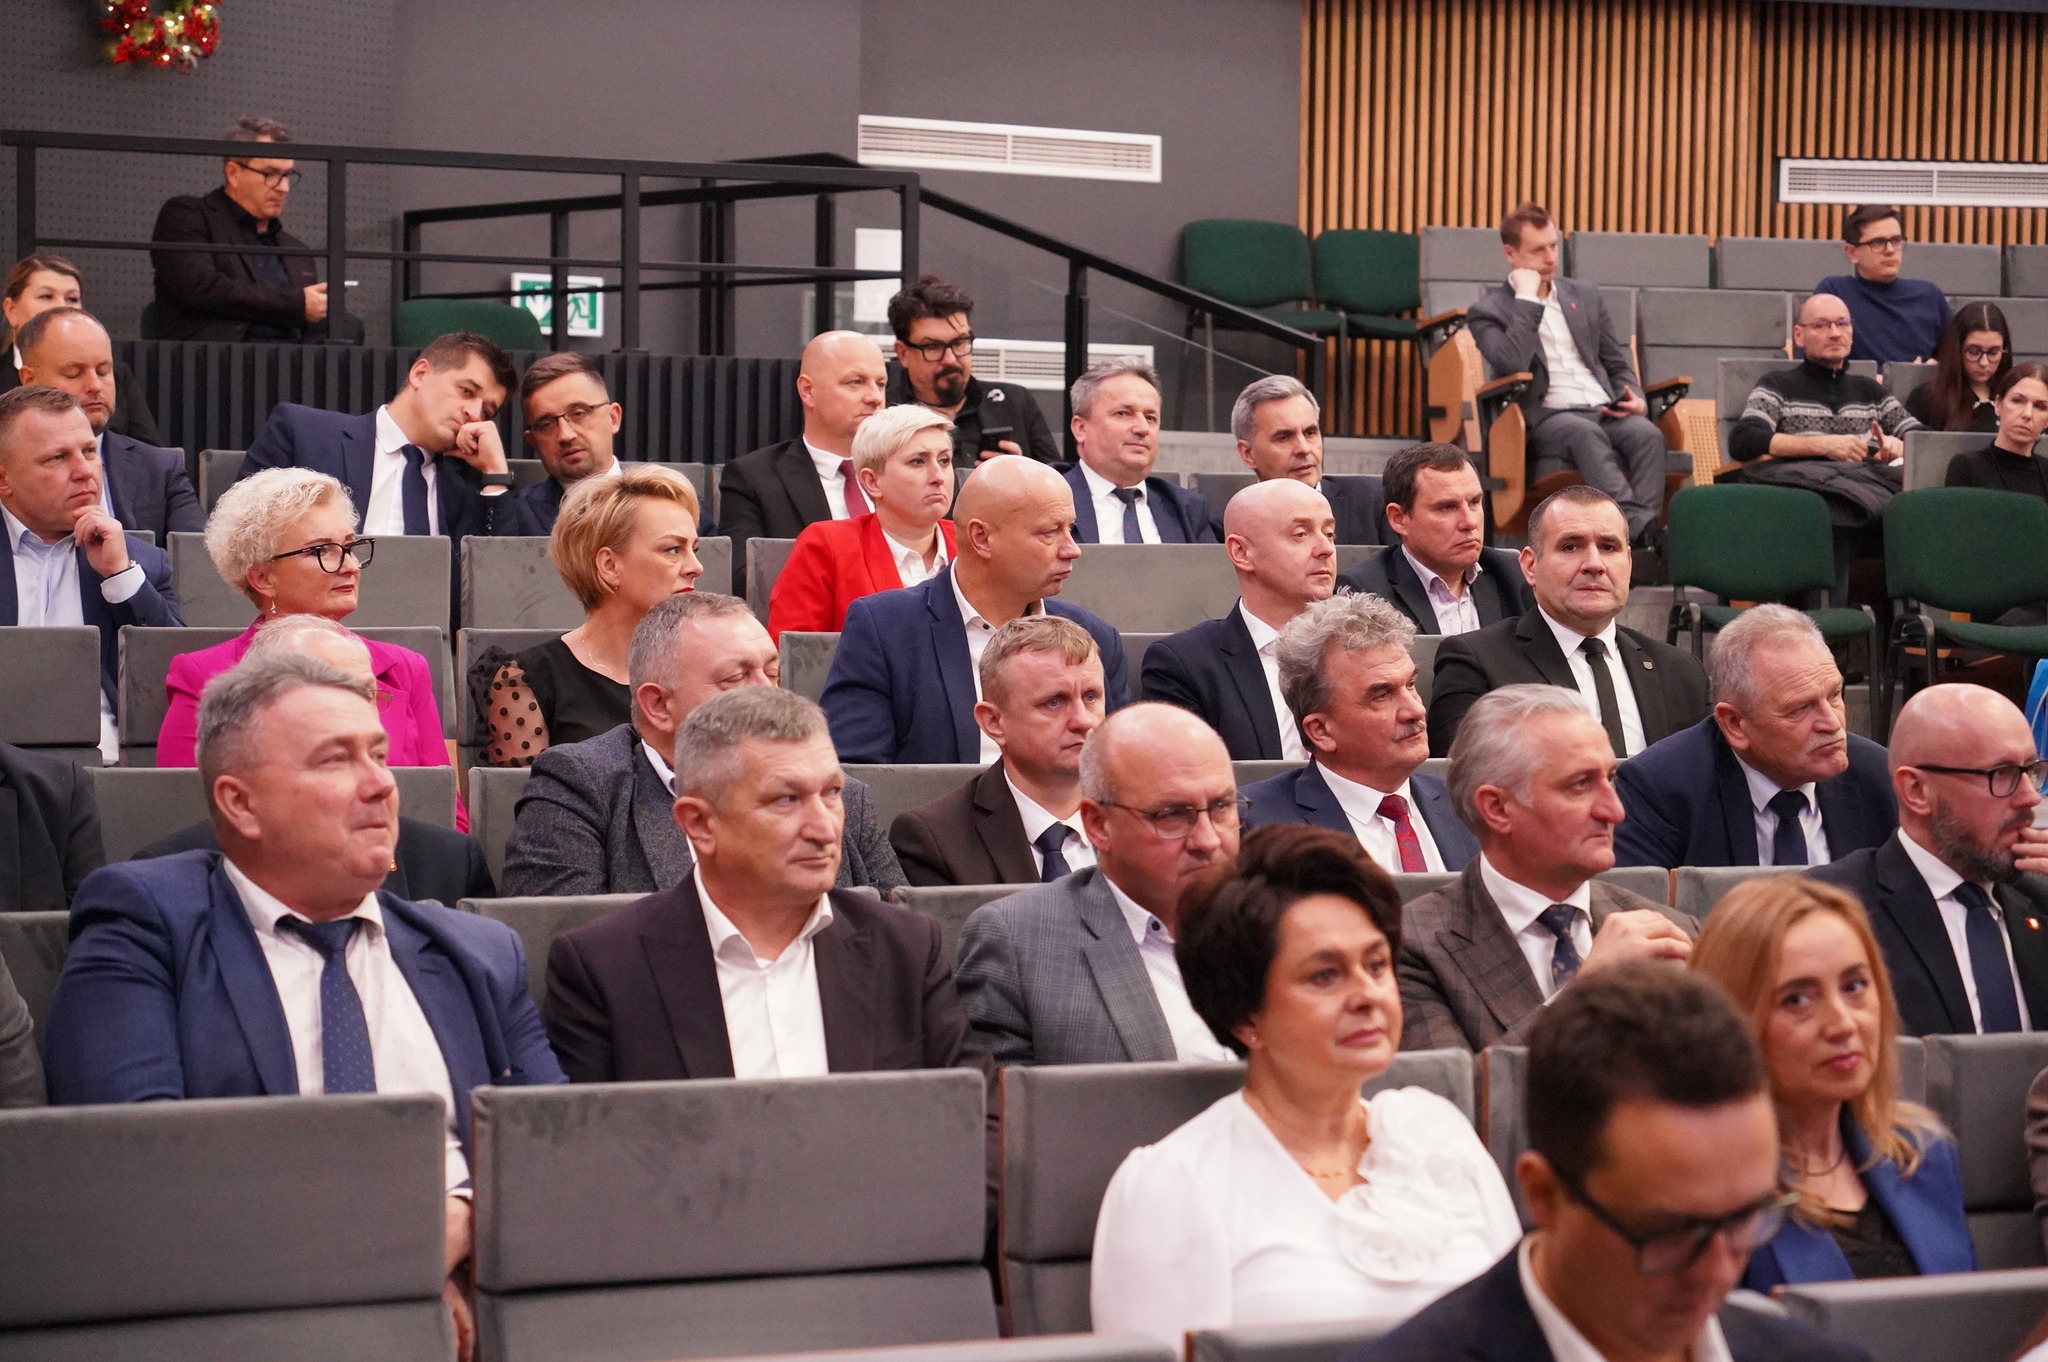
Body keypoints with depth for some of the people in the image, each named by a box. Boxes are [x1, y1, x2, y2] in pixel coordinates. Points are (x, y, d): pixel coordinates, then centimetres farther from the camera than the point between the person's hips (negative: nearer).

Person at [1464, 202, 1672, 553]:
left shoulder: (1586, 295, 23)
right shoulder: (1488, 311, 8)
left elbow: (1617, 364, 26)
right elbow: (1511, 365, -12)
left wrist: (1635, 399, 4)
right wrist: (1527, 298, -8)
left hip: (1606, 411, 5)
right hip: (1546, 419, -4)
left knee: (1648, 434, -30)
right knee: (1586, 433, -39)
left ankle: (1644, 535, -47)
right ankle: (1641, 528, -54)